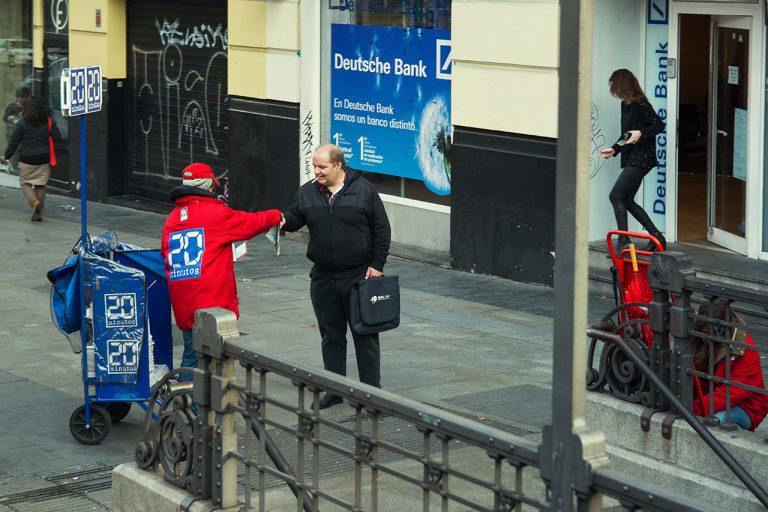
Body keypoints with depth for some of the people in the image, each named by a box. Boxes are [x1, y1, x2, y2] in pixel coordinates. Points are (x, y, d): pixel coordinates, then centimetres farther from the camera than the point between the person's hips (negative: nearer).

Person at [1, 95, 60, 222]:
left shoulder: (22, 123, -9)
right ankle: (38, 213, 11)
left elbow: (13, 142, -4)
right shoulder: (49, 122, -3)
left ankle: (34, 202, -15)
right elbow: (57, 136, -3)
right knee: (40, 185, 11)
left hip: (27, 159, -3)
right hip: (44, 159, 3)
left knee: (25, 182, 11)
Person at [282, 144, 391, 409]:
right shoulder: (308, 192, 5)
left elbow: (381, 229, -2)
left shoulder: (363, 190, -5)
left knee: (365, 334, 3)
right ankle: (334, 389, 20)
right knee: (331, 335, 10)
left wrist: (377, 264, -7)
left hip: (359, 277, -4)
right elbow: (294, 218, 6)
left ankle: (372, 389, 10)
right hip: (323, 278, 4)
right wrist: (281, 220, -18)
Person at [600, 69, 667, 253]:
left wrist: (641, 133, -28)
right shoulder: (625, 105, 14)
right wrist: (614, 149, 15)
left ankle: (623, 243, -14)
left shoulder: (640, 105, -14)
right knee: (627, 200, 11)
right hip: (631, 159, 10)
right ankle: (656, 237, 17)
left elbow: (659, 125, -17)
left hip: (641, 159, -10)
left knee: (616, 196, -14)